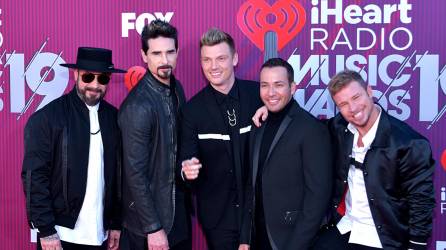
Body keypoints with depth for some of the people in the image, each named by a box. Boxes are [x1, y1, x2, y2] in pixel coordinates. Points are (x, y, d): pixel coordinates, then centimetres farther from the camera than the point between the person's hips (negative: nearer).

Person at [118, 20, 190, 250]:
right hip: (149, 218, -7)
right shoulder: (137, 107, -21)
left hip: (177, 211, 7)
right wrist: (153, 228, -18)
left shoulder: (176, 88, 1)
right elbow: (135, 174, -20)